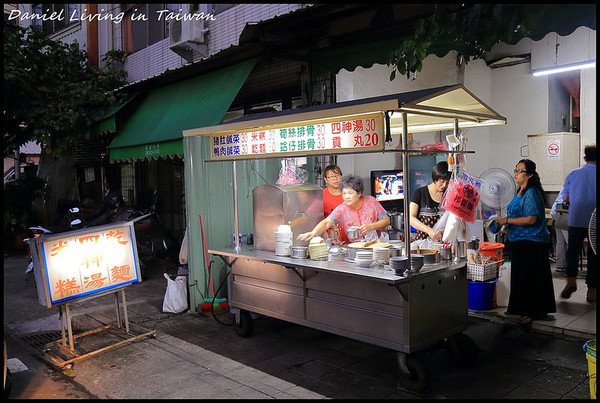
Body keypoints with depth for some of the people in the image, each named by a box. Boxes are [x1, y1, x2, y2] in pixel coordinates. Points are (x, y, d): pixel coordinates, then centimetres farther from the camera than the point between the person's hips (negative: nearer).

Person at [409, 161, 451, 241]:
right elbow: (411, 218, -8)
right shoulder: (420, 193, 3)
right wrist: (429, 230, -22)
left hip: (443, 242, 2)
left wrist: (443, 231, -15)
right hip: (422, 240, -2)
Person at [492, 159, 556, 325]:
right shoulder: (520, 192, 13)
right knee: (519, 276, 17)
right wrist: (506, 227, 13)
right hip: (520, 242, 10)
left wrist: (507, 220, -20)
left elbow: (531, 219, -25)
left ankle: (533, 313, 10)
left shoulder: (531, 193, -18)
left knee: (531, 278, -1)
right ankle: (519, 307, 28)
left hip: (532, 243, -10)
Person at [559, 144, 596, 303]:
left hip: (576, 219, 1)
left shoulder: (573, 174, 2)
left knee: (573, 250, 15)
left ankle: (571, 279, -4)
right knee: (593, 254, 7)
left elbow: (565, 197, 5)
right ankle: (591, 291, 11)